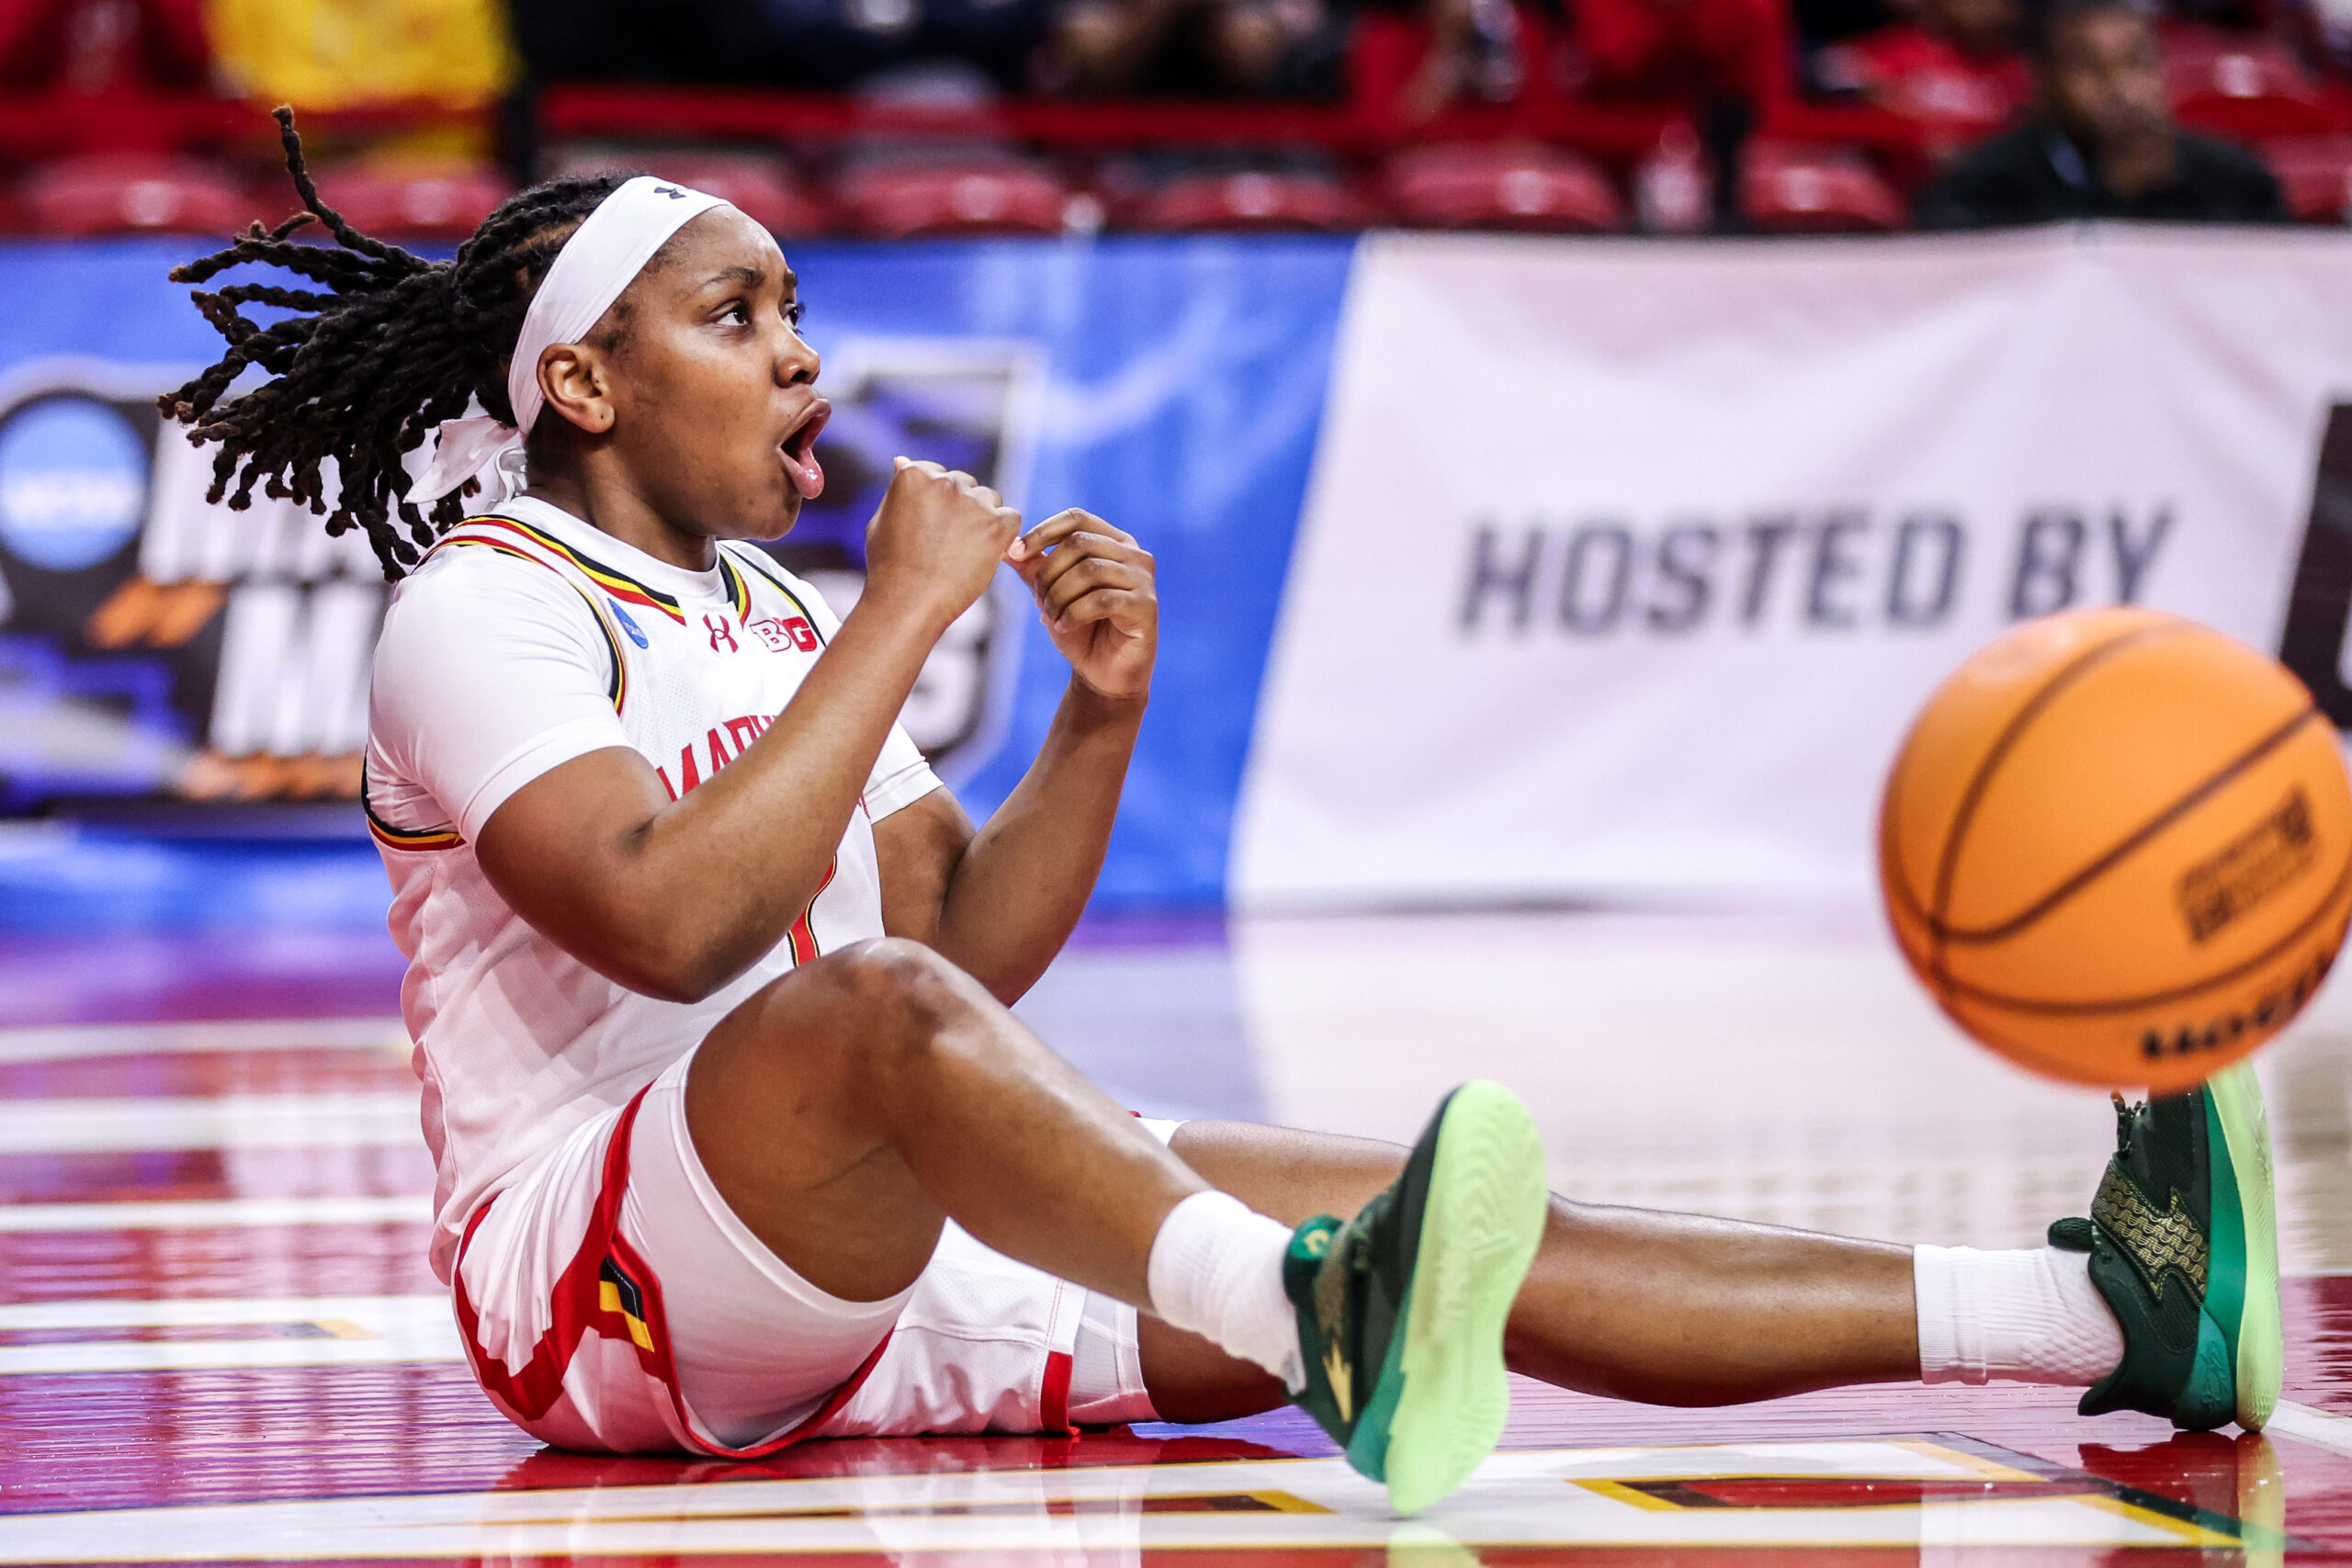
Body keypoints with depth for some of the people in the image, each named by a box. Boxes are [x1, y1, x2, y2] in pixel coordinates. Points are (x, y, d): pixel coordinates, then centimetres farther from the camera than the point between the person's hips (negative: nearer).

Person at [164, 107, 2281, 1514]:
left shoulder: (771, 621, 22)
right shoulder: (484, 607, -5)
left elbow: (974, 948, 15)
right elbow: (667, 920, -24)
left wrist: (1099, 721, -1)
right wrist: (904, 616, -19)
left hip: (883, 1255, 8)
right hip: (601, 1266, -8)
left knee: (1399, 1213, -9)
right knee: (864, 1010, -39)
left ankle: (2106, 1312, -20)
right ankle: (1324, 1332, -67)